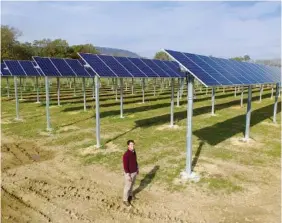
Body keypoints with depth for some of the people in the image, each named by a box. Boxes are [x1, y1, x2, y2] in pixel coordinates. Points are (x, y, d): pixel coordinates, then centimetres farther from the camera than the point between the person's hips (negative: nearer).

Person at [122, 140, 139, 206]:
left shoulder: (133, 151, -8)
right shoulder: (126, 155, -34)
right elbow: (125, 166, -27)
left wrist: (137, 168, 17)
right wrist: (128, 176, -22)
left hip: (134, 171, 8)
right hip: (129, 173, -7)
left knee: (132, 184, 28)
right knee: (127, 187, 13)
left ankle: (130, 195, 53)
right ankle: (125, 200, 35)